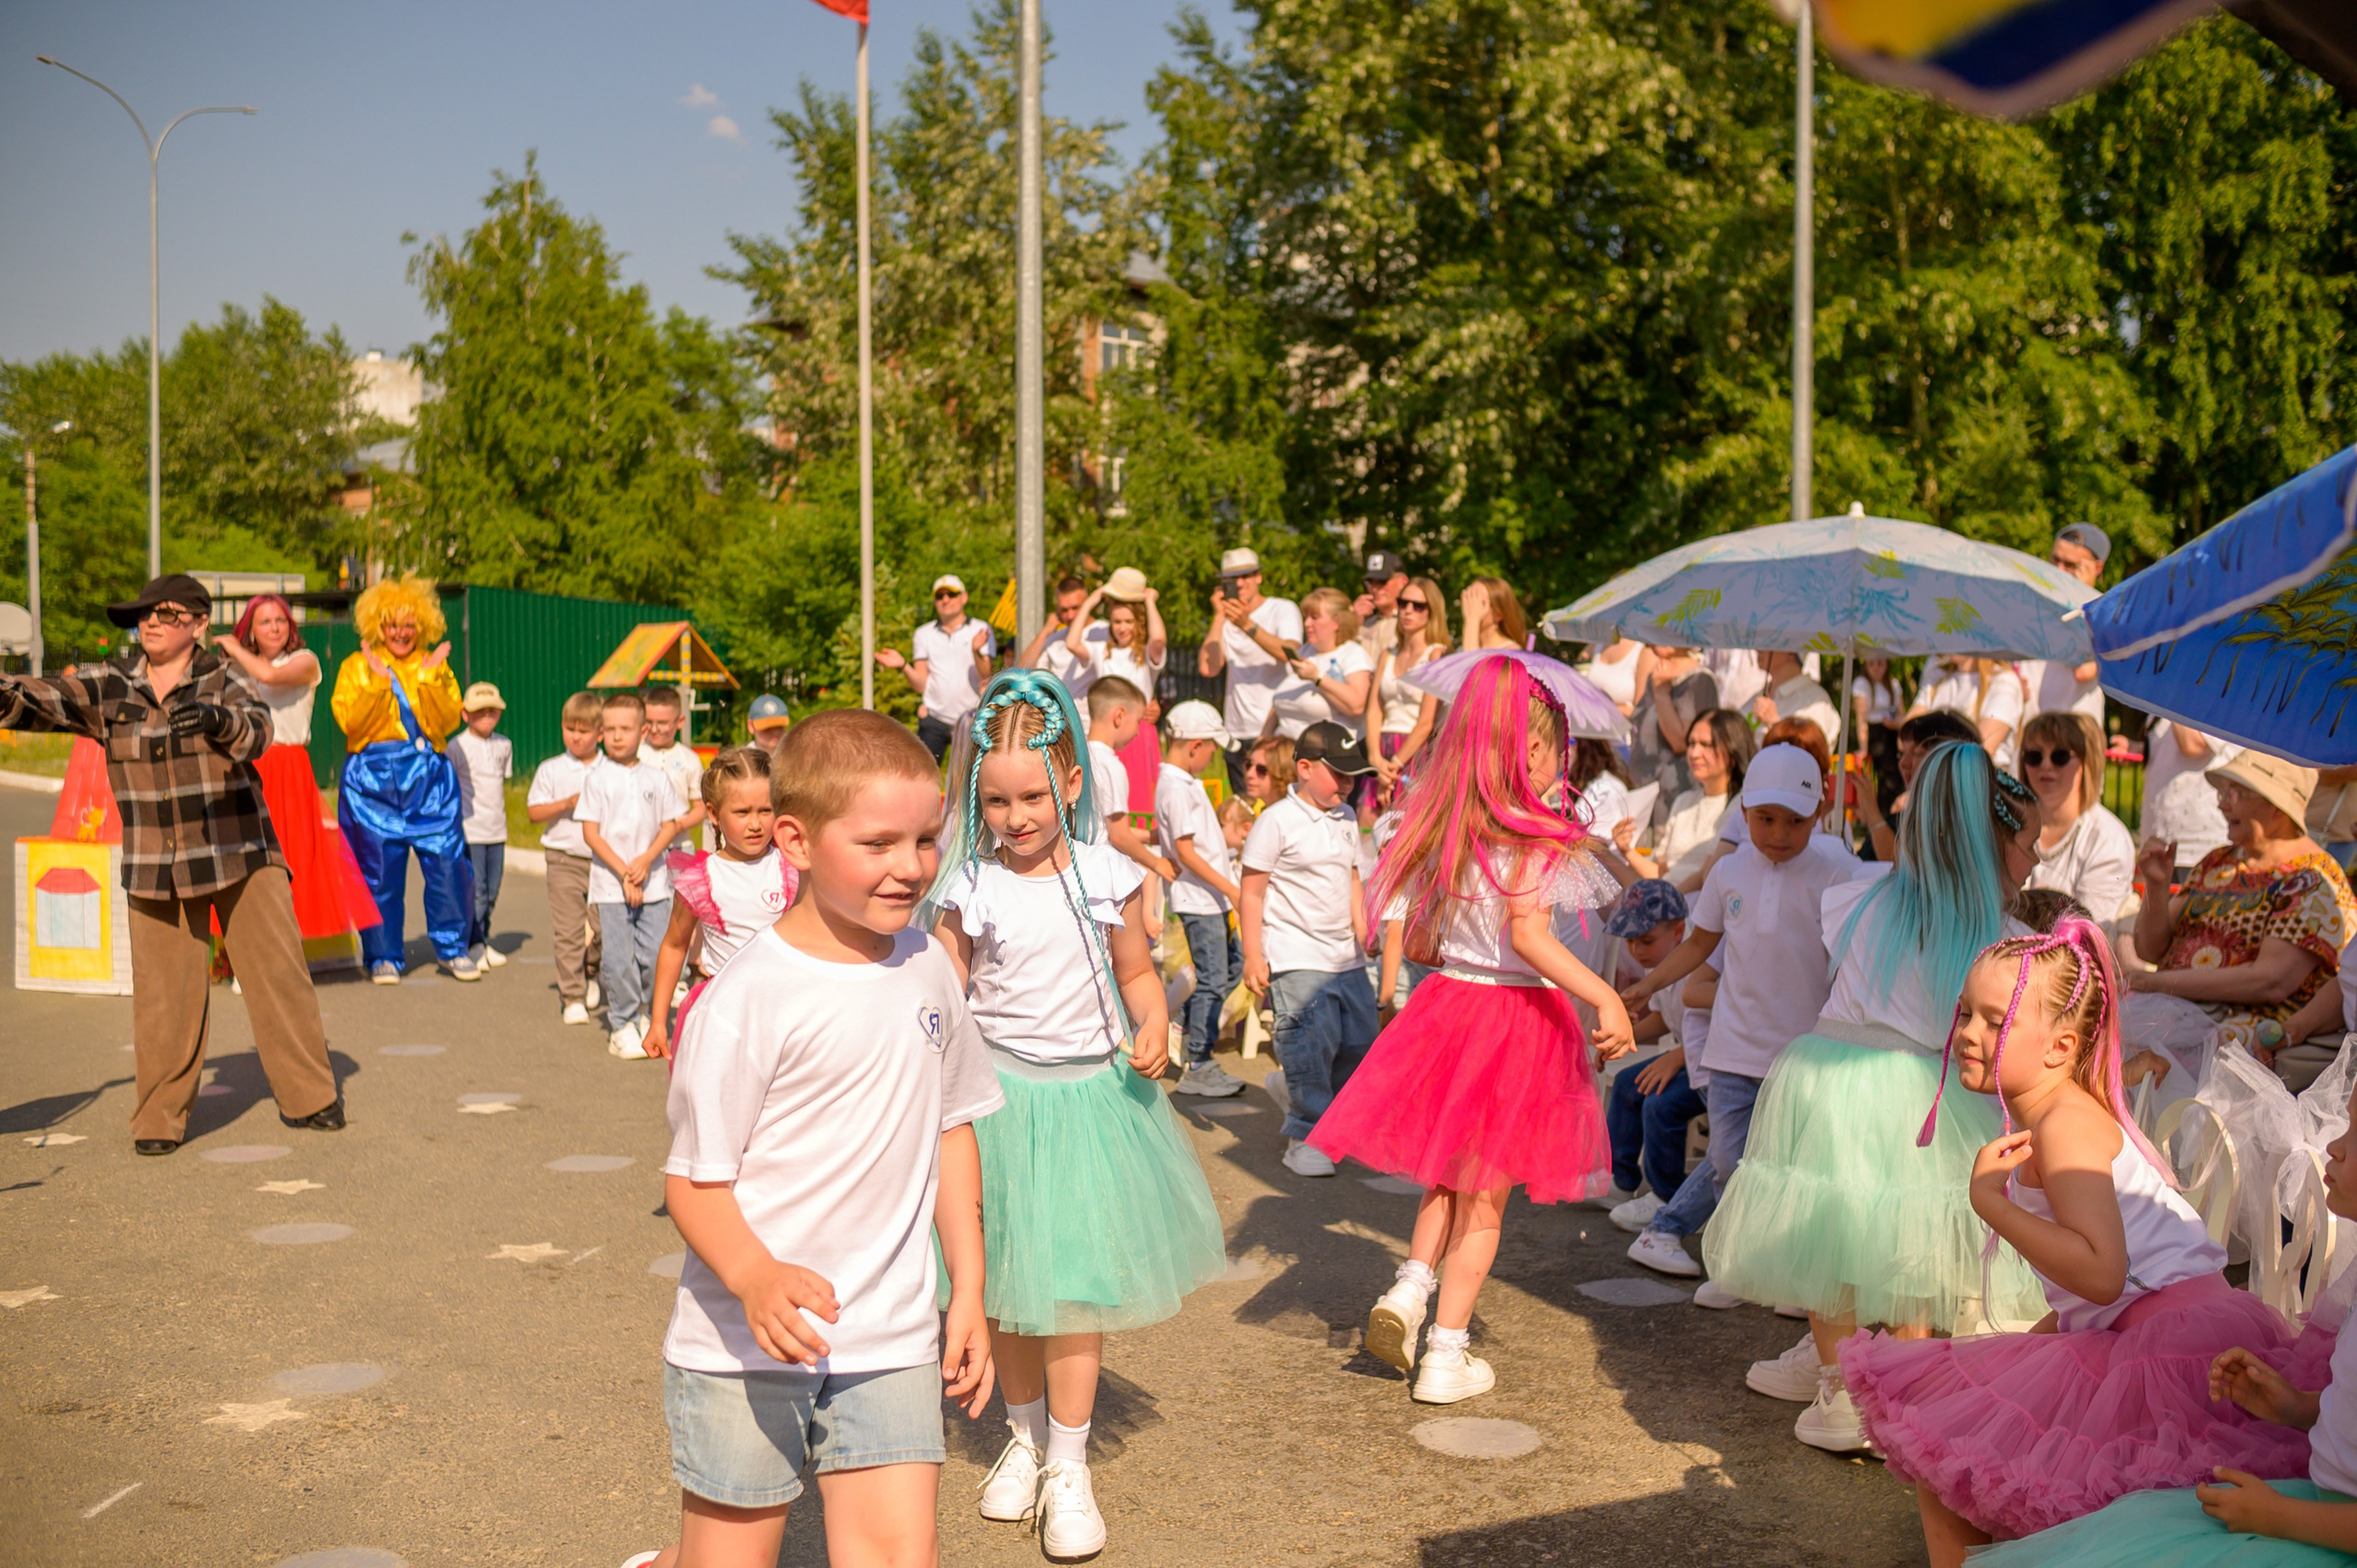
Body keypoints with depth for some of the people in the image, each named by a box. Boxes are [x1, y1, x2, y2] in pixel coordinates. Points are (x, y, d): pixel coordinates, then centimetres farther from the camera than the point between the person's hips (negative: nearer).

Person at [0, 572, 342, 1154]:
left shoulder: (222, 680, -4)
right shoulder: (108, 687, 1)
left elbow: (256, 731, -21)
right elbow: (48, 700, -13)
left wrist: (216, 720, -43)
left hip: (239, 854, -1)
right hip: (156, 866, 1)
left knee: (279, 973, 1)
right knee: (163, 992, 0)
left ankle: (309, 1098, 13)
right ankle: (159, 1118, 13)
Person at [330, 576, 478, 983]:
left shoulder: (436, 666, 12)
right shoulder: (356, 667, 7)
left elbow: (448, 721, -1)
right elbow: (350, 722, -6)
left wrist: (429, 678, -11)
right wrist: (378, 680, -14)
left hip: (429, 778, 1)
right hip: (373, 778, -1)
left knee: (447, 861, -6)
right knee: (379, 868, -1)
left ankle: (452, 948, 9)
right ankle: (382, 956, 11)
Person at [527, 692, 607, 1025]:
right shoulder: (551, 770, 4)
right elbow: (533, 812, 1)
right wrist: (567, 804, -12)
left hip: (603, 859, 1)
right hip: (564, 859, -1)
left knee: (604, 927, 2)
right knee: (568, 931, -4)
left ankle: (590, 972, 32)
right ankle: (572, 997, 3)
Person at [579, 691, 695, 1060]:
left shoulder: (656, 777, 6)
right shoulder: (597, 778, -1)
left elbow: (671, 824, 5)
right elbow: (590, 833, -4)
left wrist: (646, 861, -11)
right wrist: (623, 872, -11)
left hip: (654, 882, 2)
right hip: (610, 886, -2)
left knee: (656, 955, 1)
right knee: (620, 960, -3)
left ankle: (645, 1017, 21)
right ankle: (622, 1028, 8)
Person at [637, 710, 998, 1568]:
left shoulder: (927, 967, 3)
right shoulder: (746, 998, -15)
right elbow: (693, 1178, -12)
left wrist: (968, 1290, 12)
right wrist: (755, 1279, -30)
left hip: (890, 1343, 4)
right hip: (745, 1344, -4)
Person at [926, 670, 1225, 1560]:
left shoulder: (1108, 877, -3)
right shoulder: (970, 888, -5)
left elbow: (1137, 971, 7)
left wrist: (1152, 1025, -11)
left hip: (1089, 1091, -1)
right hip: (998, 1093, 1)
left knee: (1073, 1282, -2)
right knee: (1004, 1285, 11)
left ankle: (1069, 1468, 13)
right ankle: (1025, 1437, 34)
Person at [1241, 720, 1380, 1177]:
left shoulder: (1346, 818, 14)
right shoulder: (1276, 822, -9)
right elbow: (1251, 892, -9)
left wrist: (1362, 934, 19)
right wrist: (1253, 957, -11)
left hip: (1346, 960, 7)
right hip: (1297, 961, -7)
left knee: (1359, 1043, 10)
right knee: (1312, 1046, -10)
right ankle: (1305, 1139, 3)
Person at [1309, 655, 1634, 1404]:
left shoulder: (1441, 826, 4)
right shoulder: (1532, 834, -15)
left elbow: (1417, 942, 8)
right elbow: (1528, 934, -26)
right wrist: (1604, 997, -30)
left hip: (1446, 1004, 6)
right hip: (1516, 1013, -6)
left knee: (1452, 1179, 24)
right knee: (1484, 1199, 6)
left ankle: (1409, 1287, 7)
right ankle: (1447, 1356, 11)